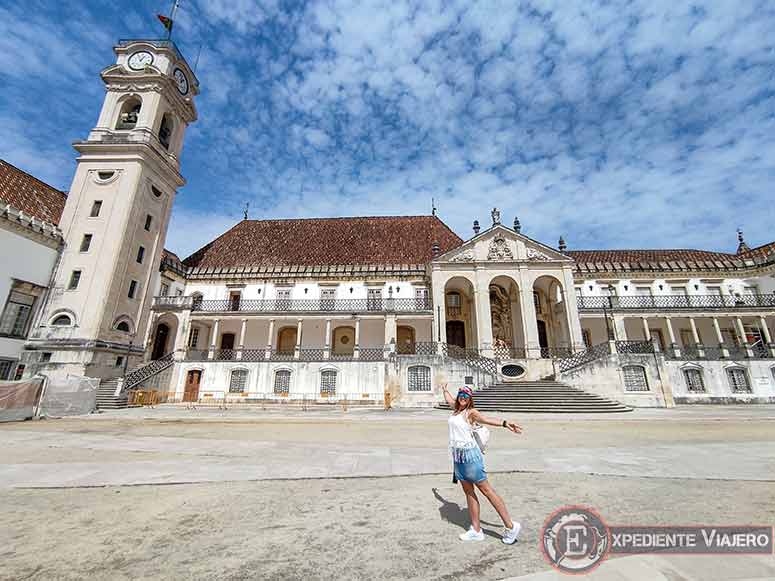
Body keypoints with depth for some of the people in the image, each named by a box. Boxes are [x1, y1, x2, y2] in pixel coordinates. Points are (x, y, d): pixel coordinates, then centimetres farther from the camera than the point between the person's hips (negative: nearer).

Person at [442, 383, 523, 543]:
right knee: (469, 493, 11)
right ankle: (476, 531, 20)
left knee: (486, 490, -1)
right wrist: (445, 390, 49)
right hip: (458, 456, 7)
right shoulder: (456, 409, 10)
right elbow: (449, 400, 33)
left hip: (470, 454, -7)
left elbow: (485, 419, -28)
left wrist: (504, 423, -45)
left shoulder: (471, 412, -9)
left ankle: (510, 526, 11)